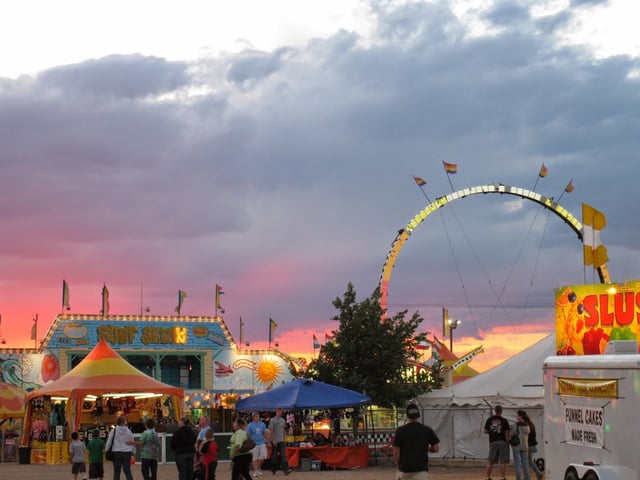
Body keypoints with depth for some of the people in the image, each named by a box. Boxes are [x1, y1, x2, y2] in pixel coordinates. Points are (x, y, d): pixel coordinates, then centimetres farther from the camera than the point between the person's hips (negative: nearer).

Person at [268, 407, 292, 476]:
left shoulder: (283, 420, 11)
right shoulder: (272, 420, -6)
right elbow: (271, 431, -10)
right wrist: (273, 440, -16)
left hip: (281, 441, 4)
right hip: (274, 441, -4)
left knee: (283, 455, -8)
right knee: (274, 456, 5)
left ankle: (286, 470, -19)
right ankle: (273, 470, 18)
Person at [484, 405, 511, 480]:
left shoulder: (489, 419, 2)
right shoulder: (504, 420, -5)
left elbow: (485, 431, 3)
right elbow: (506, 432, -8)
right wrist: (507, 442, -1)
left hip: (493, 442, 3)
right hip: (502, 442, -3)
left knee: (490, 462, 10)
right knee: (502, 462, 0)